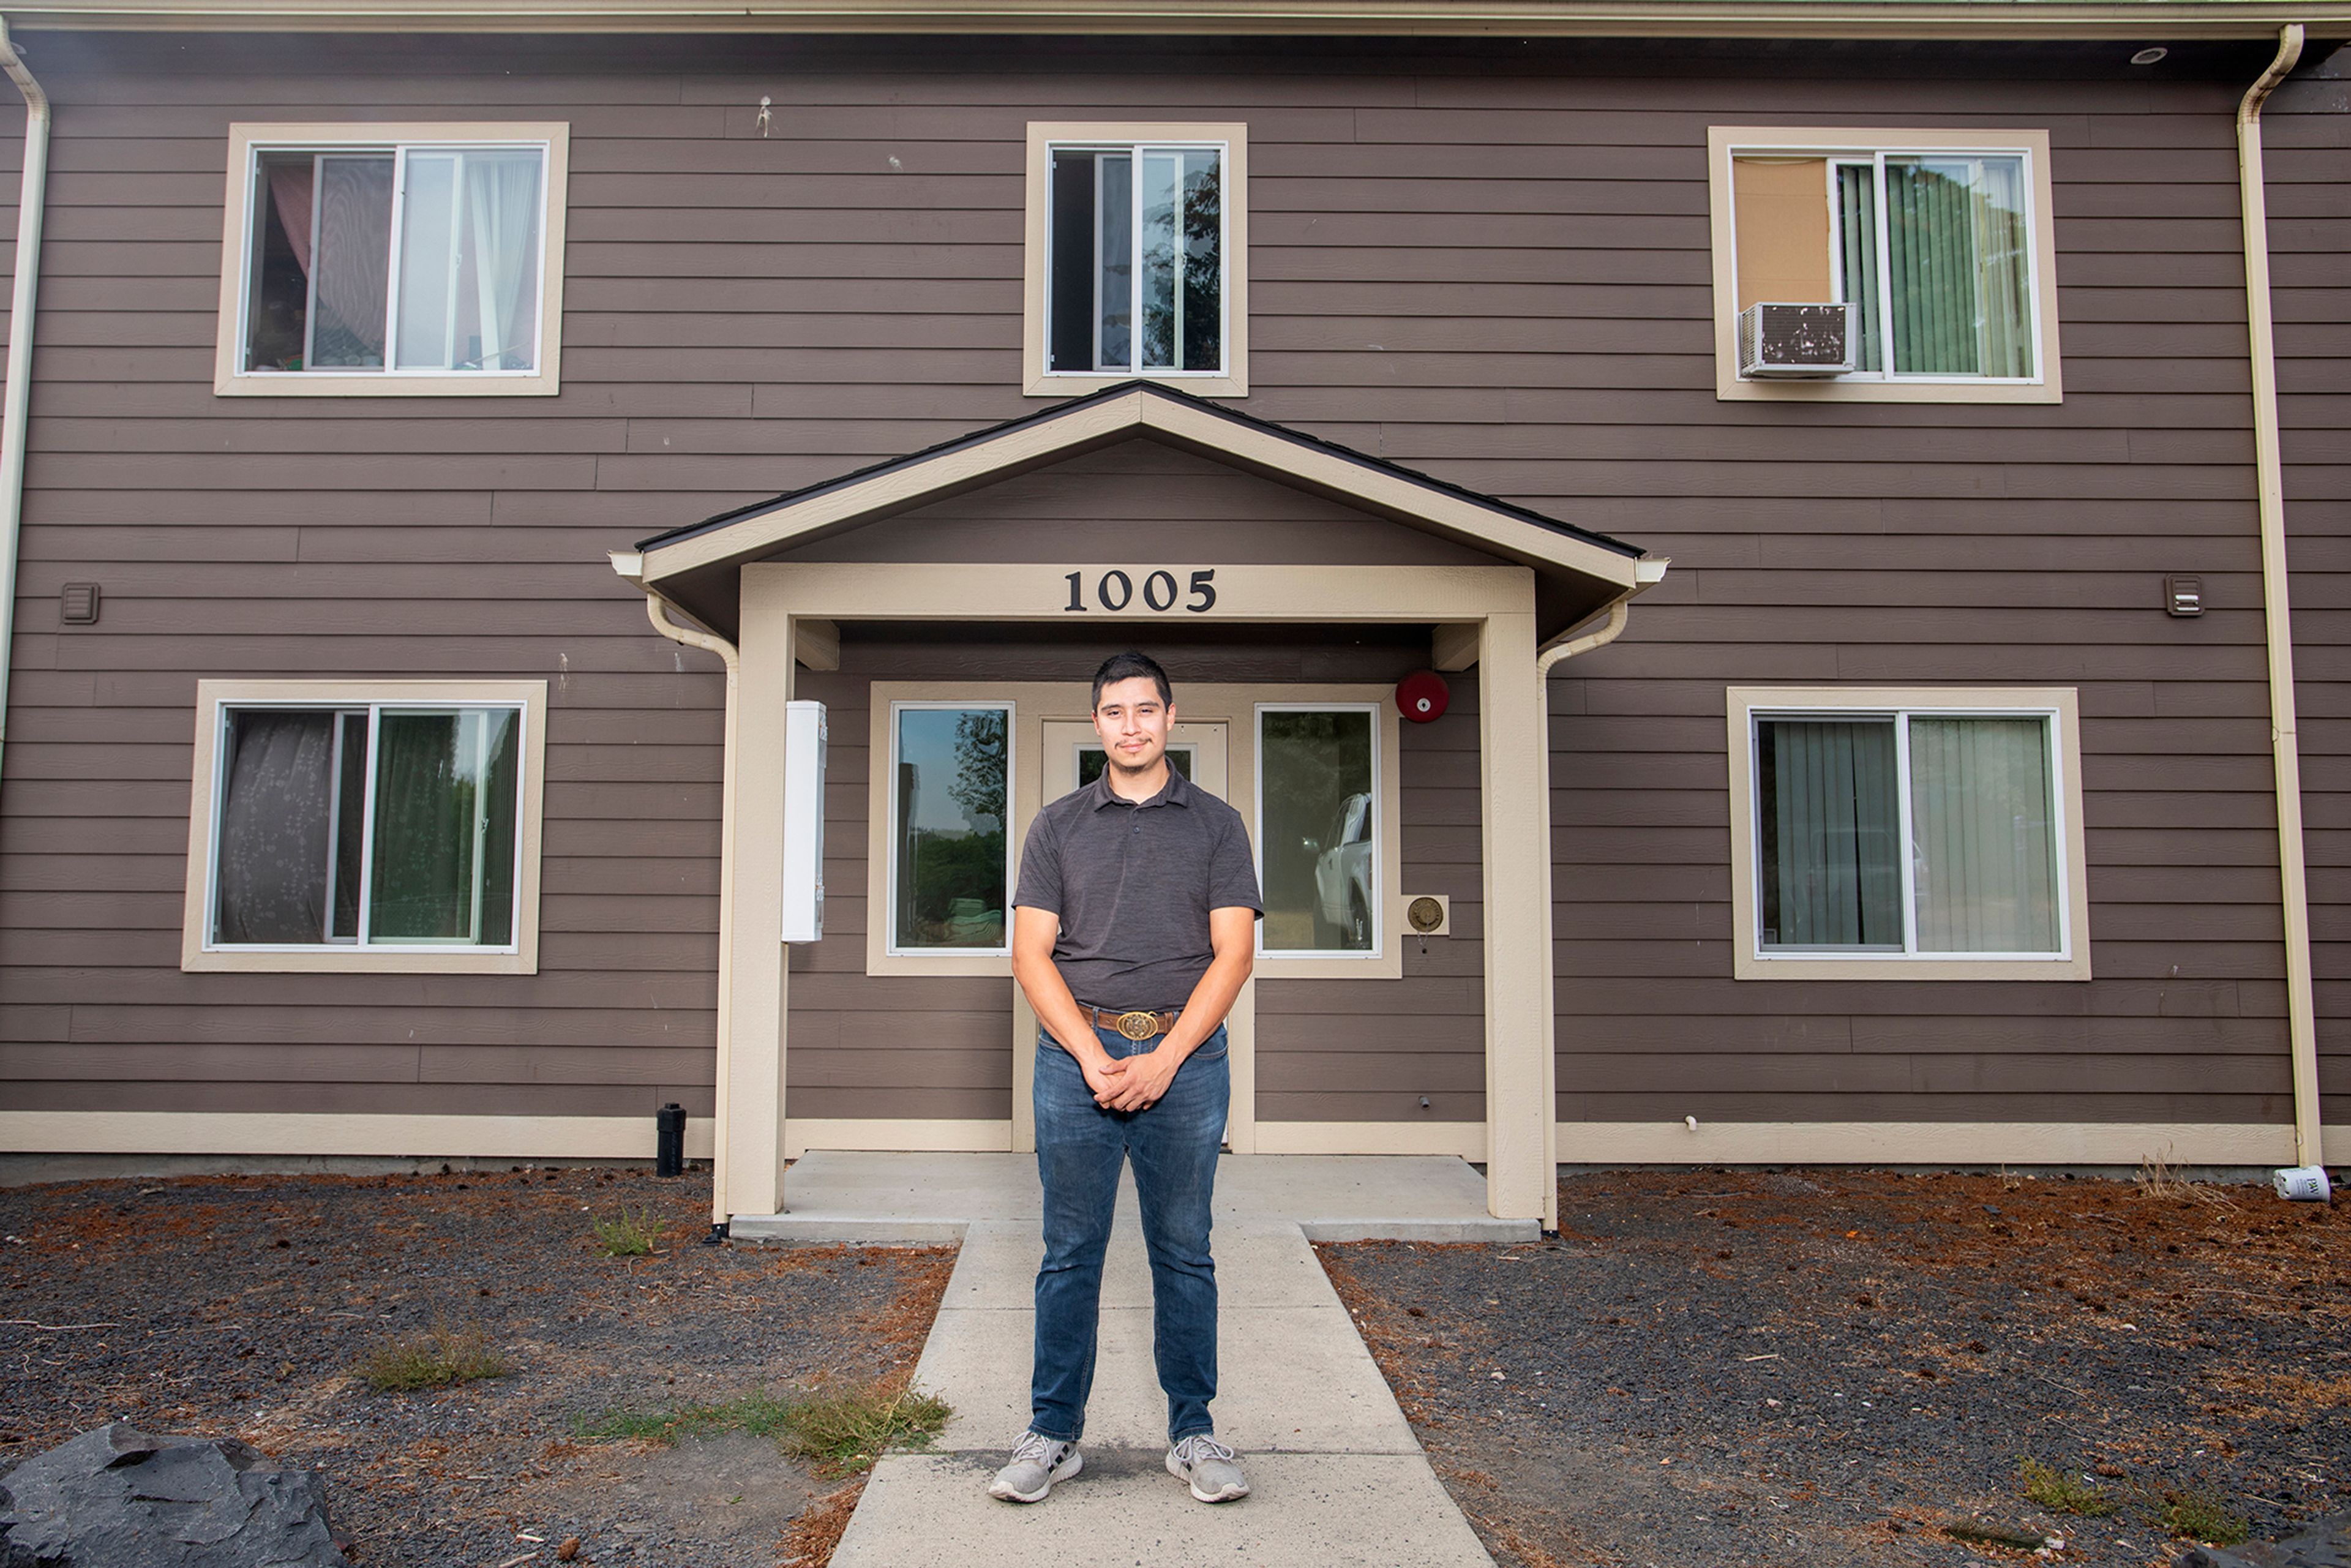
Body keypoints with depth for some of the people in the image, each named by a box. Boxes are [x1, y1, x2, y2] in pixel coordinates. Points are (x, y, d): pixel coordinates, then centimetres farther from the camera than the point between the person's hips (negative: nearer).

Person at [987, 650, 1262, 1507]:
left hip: (1185, 1057, 0)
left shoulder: (1216, 824, 6)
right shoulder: (1057, 826, 9)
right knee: (1070, 1253, 5)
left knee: (1184, 1252, 7)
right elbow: (1031, 955, 2)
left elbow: (1233, 953, -1)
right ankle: (1053, 1433, 17)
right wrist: (1093, 1057, -10)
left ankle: (1193, 1432, 19)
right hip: (1077, 1056, 1)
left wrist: (1163, 1060, -11)